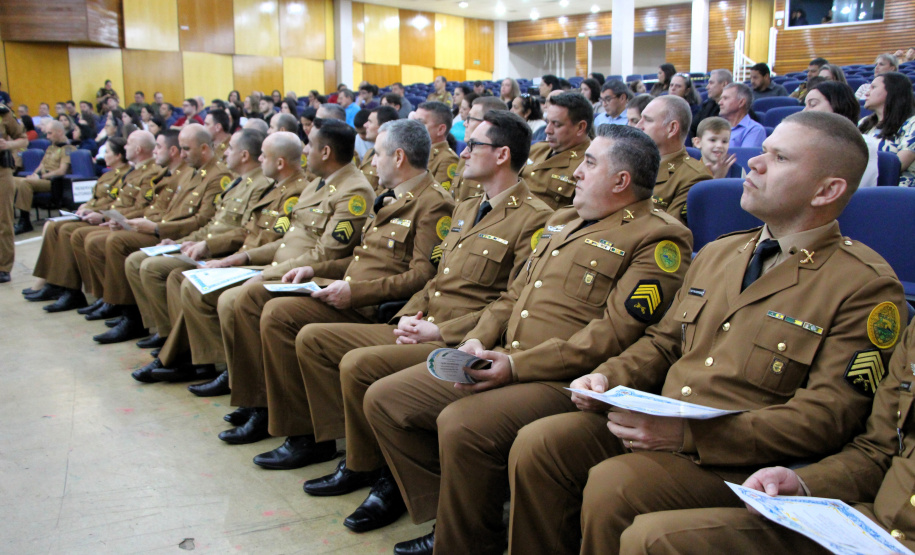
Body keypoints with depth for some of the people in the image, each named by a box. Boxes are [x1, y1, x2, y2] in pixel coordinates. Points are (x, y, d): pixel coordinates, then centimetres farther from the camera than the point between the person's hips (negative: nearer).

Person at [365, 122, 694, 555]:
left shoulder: (658, 240, -7)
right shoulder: (563, 220, 22)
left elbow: (614, 334, -16)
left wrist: (518, 365, -20)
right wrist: (478, 339, 3)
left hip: (564, 380, -9)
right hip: (501, 362, 9)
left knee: (460, 424, -33)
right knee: (383, 399, 1)